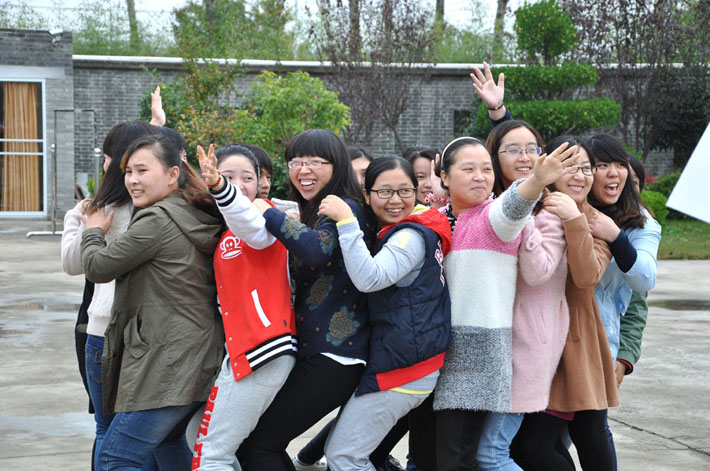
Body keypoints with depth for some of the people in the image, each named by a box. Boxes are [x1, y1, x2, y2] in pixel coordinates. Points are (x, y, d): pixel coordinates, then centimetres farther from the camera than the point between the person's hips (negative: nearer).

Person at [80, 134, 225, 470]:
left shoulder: (157, 220, -14)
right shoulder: (199, 218, 13)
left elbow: (98, 267, -6)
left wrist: (93, 232, 12)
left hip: (167, 367, -10)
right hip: (201, 362, 10)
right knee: (170, 441, 28)